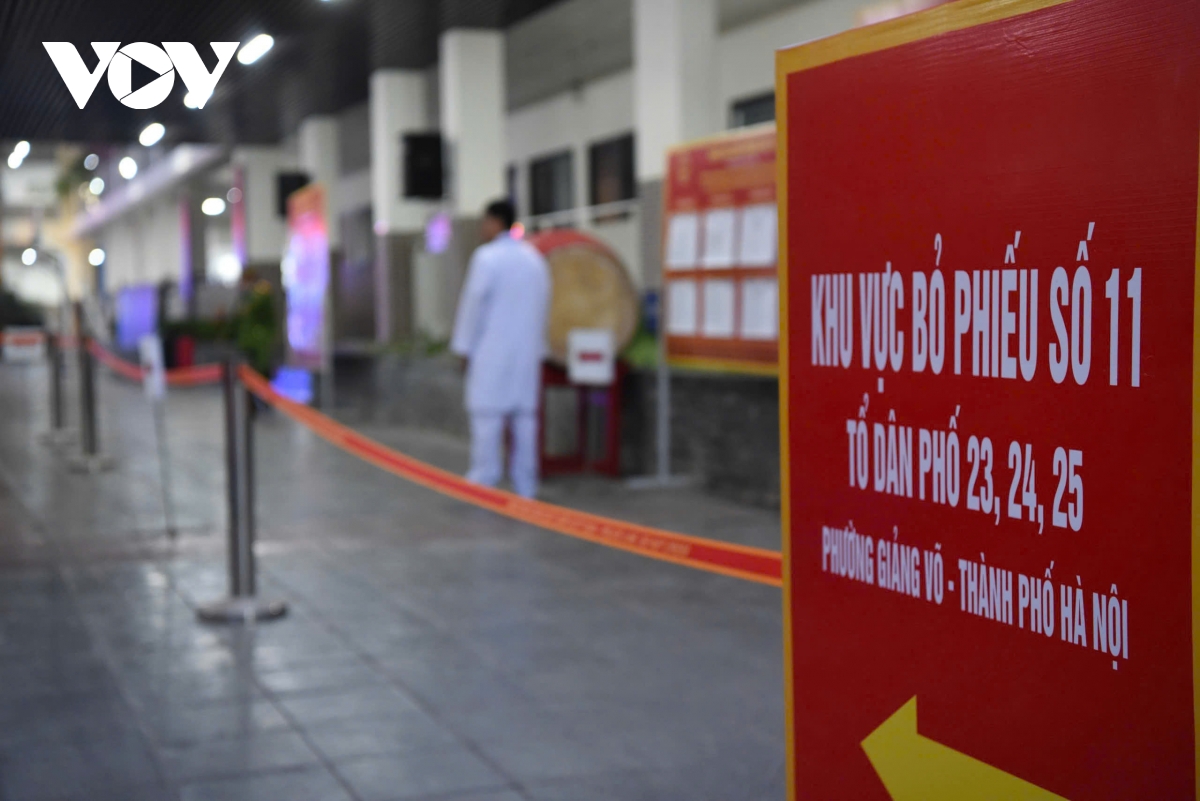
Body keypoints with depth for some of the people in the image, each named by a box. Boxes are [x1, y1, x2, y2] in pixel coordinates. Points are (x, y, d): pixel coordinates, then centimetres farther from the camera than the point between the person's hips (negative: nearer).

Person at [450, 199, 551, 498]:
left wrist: (465, 347, 1)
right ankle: (525, 486, 7)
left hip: (491, 351, -6)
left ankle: (484, 481, -5)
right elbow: (542, 306, 14)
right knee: (525, 416, 5)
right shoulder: (535, 258, 12)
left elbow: (473, 304, -7)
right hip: (527, 351, 6)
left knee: (487, 417, -4)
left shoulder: (486, 257, -8)